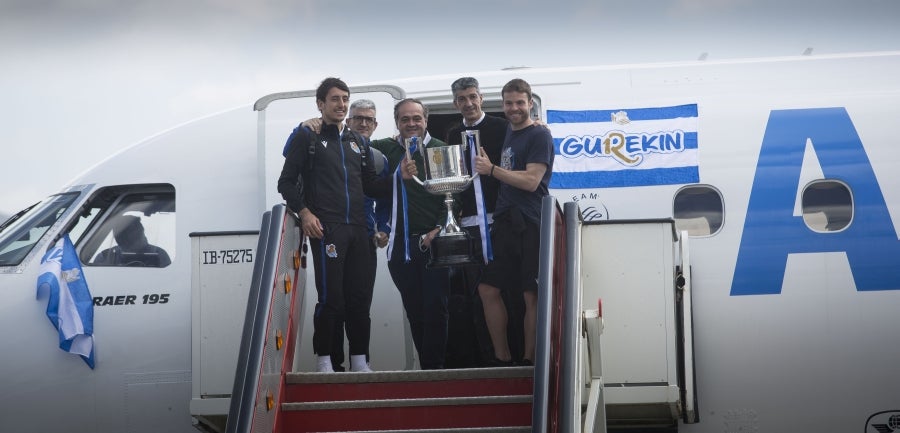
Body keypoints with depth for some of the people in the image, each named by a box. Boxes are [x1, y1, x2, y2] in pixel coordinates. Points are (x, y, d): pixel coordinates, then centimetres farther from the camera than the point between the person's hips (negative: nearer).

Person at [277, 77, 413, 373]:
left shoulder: (358, 142, 20)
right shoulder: (307, 137, 5)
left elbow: (371, 186, 20)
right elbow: (286, 182, 2)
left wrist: (399, 177, 4)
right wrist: (304, 212, -11)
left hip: (357, 229, 5)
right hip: (325, 228, -5)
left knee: (360, 297, 5)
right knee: (331, 297, -11)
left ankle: (359, 362, 12)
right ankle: (323, 362, -1)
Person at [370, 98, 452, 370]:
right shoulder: (387, 149, 9)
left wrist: (438, 230, -9)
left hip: (434, 240, -3)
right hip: (401, 243, 3)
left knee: (435, 306, -6)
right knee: (414, 309, 6)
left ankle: (433, 365, -3)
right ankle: (427, 364, 12)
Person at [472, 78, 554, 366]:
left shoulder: (539, 136, -6)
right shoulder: (508, 134, 18)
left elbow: (531, 181, -16)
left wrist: (491, 170, -11)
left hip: (529, 224, -8)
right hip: (504, 221, 9)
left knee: (532, 296, -4)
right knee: (488, 289, 8)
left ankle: (529, 361, 1)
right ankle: (502, 358, 16)